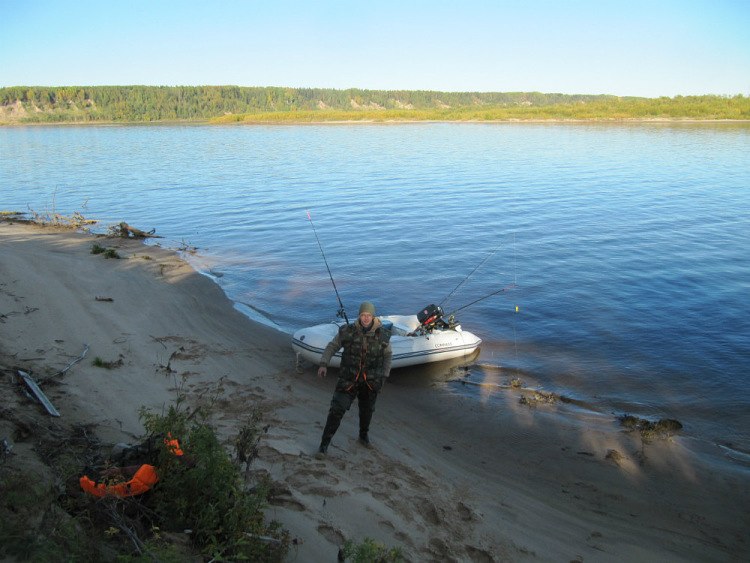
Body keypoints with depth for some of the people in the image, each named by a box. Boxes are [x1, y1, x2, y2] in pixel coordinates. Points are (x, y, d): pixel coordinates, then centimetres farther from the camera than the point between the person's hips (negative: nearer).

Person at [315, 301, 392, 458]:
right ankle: (324, 445, -1)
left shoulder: (383, 335, -8)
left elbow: (387, 355, 8)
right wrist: (323, 364, -14)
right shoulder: (347, 332, -11)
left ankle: (363, 434, 49)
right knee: (337, 410, -10)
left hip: (371, 381, 2)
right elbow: (331, 347, -1)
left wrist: (385, 375, 4)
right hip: (349, 379, -2)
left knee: (367, 410, 20)